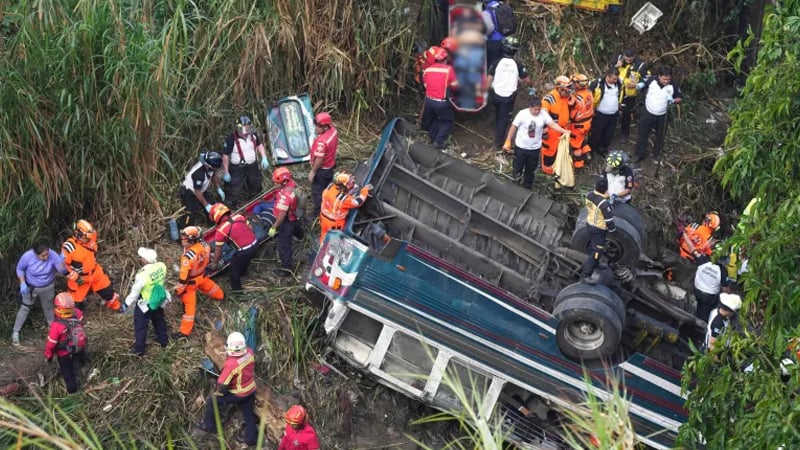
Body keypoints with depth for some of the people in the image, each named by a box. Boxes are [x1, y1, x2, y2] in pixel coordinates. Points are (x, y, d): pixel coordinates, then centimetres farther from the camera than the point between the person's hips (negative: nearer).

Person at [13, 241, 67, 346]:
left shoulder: (53, 255, -30)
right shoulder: (27, 256, -31)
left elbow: (63, 271, -29)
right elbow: (20, 269, -11)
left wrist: (62, 262, -50)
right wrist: (22, 283, -20)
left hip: (47, 287, 2)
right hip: (30, 287, -2)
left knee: (48, 307, 22)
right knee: (24, 308, 7)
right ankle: (15, 332, 20)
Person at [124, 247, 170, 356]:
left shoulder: (142, 275, -37)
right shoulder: (162, 266, -22)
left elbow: (135, 291, -22)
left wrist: (128, 303, -4)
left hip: (145, 304, -5)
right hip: (159, 300, 5)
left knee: (140, 327, 17)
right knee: (159, 320, 30)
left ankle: (139, 350, 31)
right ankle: (163, 341, 50)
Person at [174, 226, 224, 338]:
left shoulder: (188, 256, -40)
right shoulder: (204, 244, -19)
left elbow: (184, 275, -30)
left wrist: (179, 289, -16)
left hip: (191, 281, -7)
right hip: (202, 275, 7)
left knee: (188, 304, 3)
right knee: (209, 286, 38)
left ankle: (185, 331, 13)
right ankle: (220, 295, 69)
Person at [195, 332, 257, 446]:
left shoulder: (231, 364, -35)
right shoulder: (249, 352, -18)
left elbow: (223, 384, -22)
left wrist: (217, 393, -2)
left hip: (237, 394, -6)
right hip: (251, 389, 6)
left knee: (212, 400, 15)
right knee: (248, 413, 23)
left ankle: (209, 426, 31)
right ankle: (250, 436, 37)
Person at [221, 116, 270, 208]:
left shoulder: (253, 134, -11)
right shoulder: (232, 139, -27)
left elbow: (259, 145, 10)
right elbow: (225, 156, -18)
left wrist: (264, 158, -3)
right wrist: (226, 173, -14)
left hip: (252, 166, 6)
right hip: (237, 169, -6)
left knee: (255, 187, 27)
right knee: (234, 190, -1)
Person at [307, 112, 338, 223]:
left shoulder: (322, 141, -35)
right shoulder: (334, 131, -8)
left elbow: (319, 159, -29)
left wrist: (312, 172, -18)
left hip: (321, 169, -9)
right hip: (330, 166, 9)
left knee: (317, 193, 7)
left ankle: (315, 215, 21)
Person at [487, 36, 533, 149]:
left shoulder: (497, 63, -11)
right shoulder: (518, 65, -13)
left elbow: (489, 80, -10)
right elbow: (527, 80, -3)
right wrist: (532, 84, 20)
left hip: (496, 95, 2)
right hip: (509, 96, -2)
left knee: (498, 116, 26)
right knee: (504, 118, 10)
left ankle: (498, 134, 45)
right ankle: (498, 141, 12)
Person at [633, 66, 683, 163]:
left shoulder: (673, 86, -17)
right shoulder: (652, 80, -16)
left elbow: (680, 98, -4)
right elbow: (644, 83, 4)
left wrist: (673, 100, -25)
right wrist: (639, 85, -19)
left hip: (662, 116, 0)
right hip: (648, 113, 0)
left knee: (660, 136, 18)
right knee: (643, 133, 8)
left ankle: (657, 153, 41)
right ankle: (640, 154, 24)